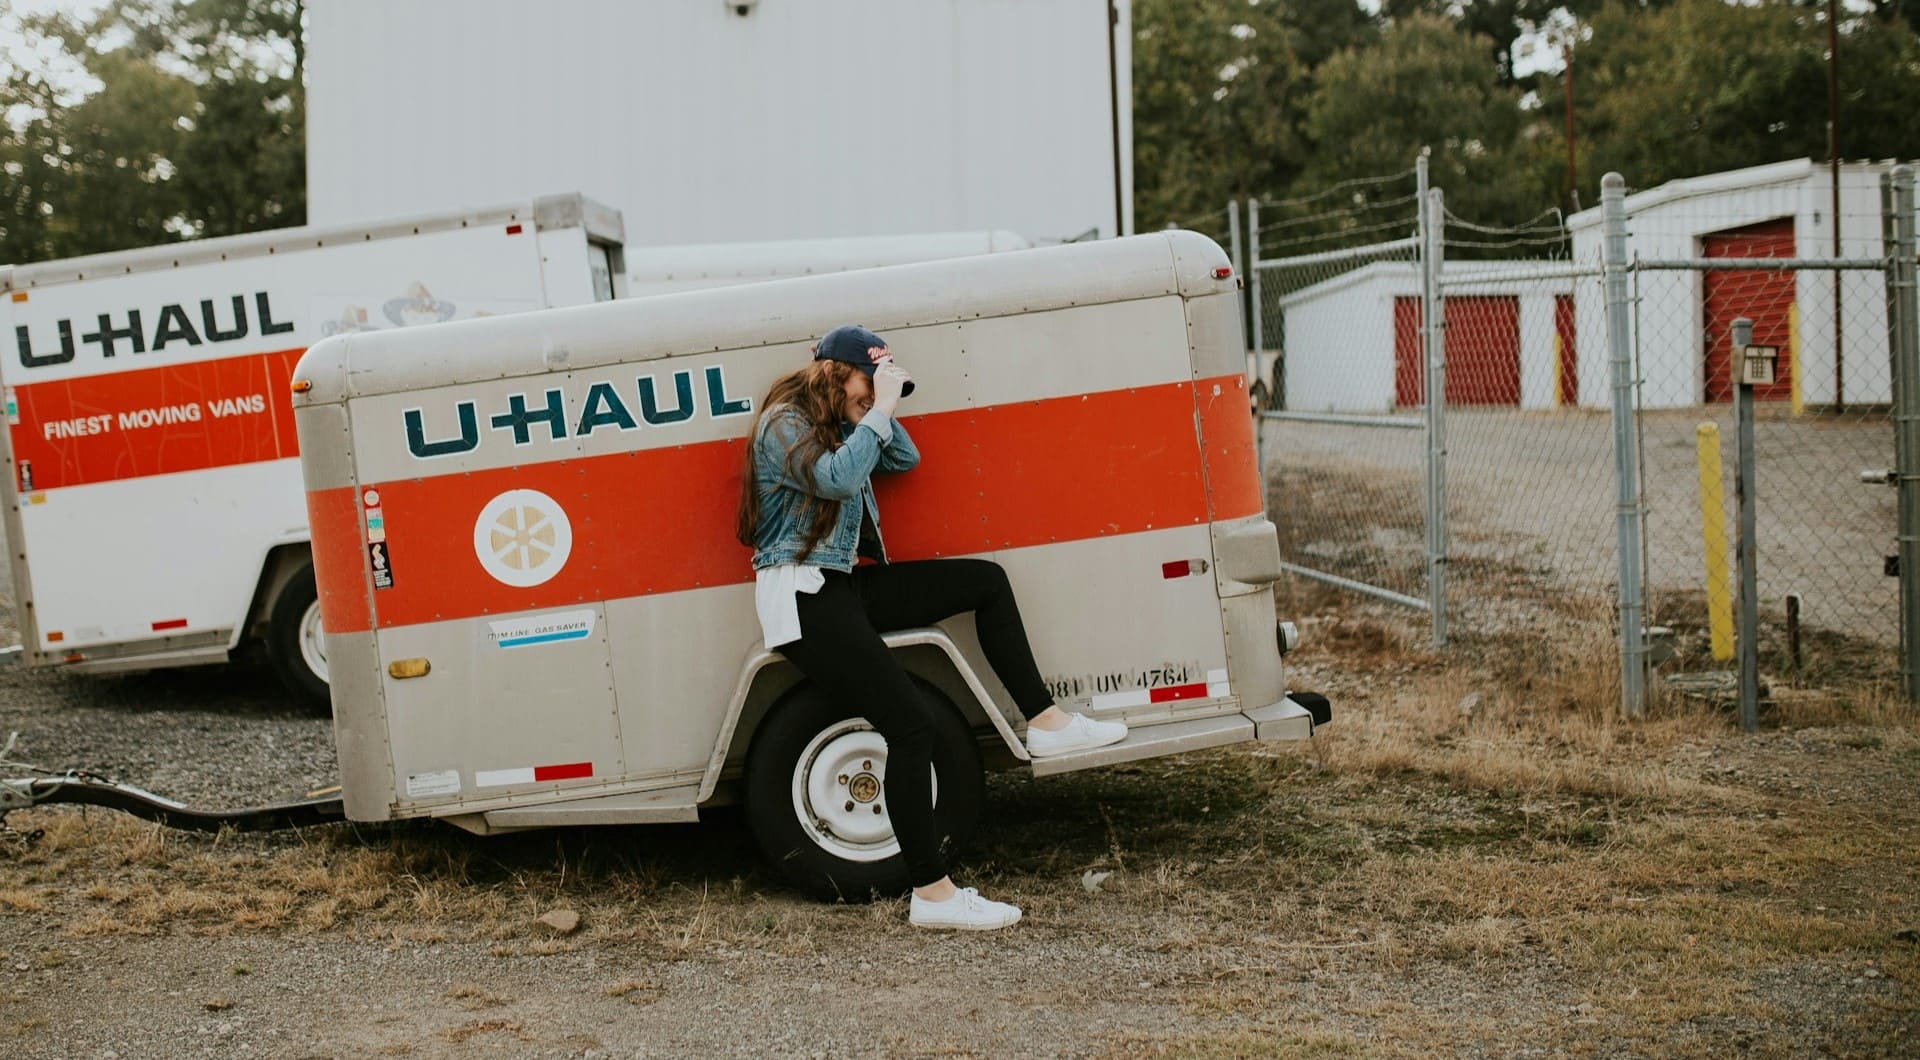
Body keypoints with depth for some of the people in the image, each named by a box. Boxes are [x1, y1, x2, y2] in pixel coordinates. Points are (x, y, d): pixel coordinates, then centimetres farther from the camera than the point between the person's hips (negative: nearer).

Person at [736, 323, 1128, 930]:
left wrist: (882, 410, 2)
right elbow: (837, 479, -28)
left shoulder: (837, 425, 16)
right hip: (802, 600, -10)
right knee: (912, 725, -20)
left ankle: (1044, 723, 9)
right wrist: (880, 411, -21)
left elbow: (905, 460, 15)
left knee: (985, 581, 8)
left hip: (846, 585, 10)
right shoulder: (783, 425, -11)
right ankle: (931, 894, -15)